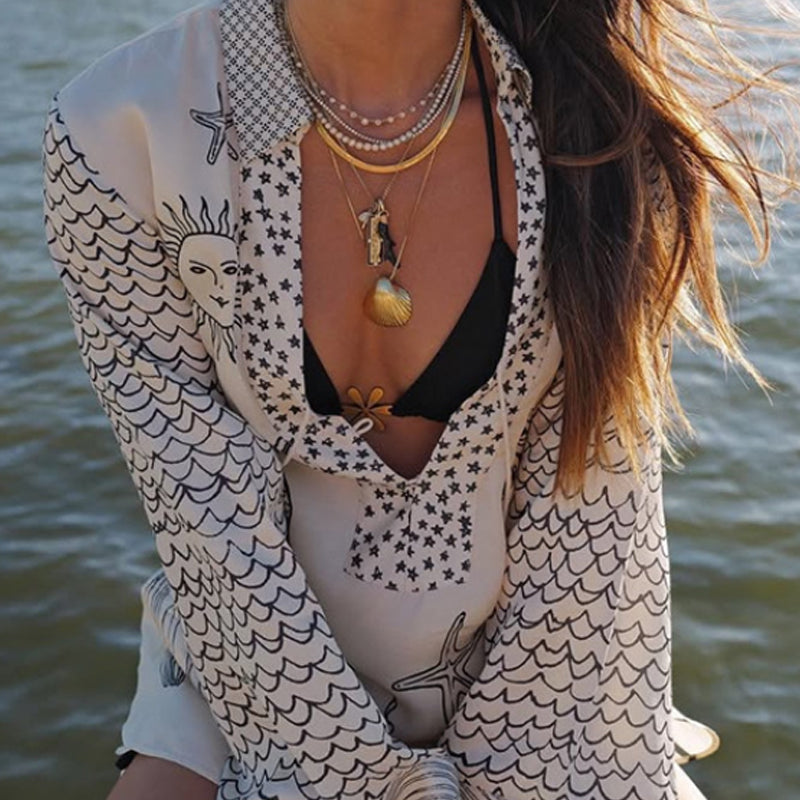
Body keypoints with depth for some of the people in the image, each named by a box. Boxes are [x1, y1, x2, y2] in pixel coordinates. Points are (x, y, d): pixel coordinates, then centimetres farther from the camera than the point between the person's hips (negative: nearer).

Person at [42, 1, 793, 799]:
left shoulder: (598, 132, -17)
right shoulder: (116, 136, -19)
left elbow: (592, 516, -12)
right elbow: (212, 519, -16)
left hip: (512, 656, 1)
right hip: (253, 654, 0)